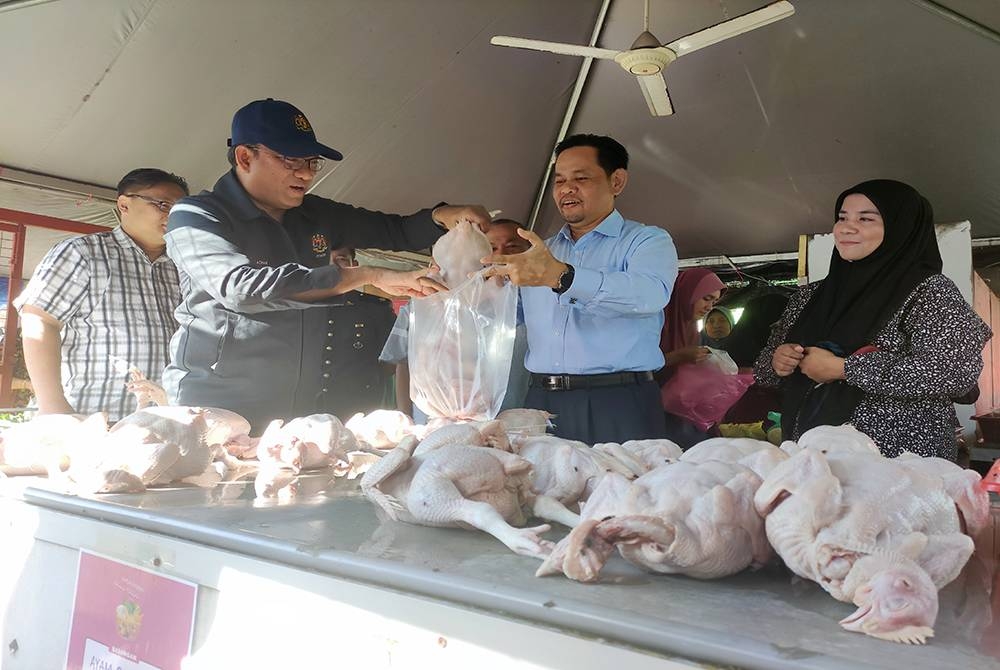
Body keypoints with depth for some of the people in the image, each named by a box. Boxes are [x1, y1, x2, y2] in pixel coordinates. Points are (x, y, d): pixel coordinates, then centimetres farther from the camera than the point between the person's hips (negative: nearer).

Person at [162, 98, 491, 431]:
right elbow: (241, 286, -26)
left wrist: (441, 216, -6)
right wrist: (370, 276, -28)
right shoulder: (196, 216, -8)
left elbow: (397, 232, 17)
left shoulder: (316, 215, 9)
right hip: (212, 407, -5)